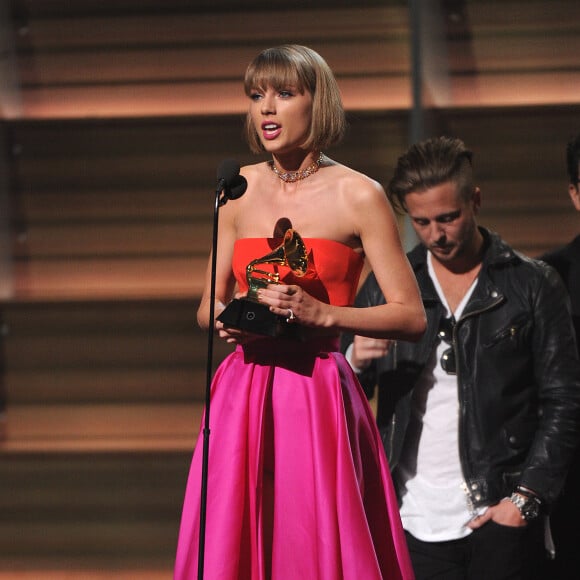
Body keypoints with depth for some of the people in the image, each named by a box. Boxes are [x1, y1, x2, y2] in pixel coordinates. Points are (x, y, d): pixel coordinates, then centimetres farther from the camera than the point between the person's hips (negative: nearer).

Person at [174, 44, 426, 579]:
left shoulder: (358, 195, -2)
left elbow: (412, 317, -4)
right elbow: (207, 307, 18)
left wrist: (323, 314, -16)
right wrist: (226, 319, -5)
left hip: (318, 396, -4)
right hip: (242, 398, 4)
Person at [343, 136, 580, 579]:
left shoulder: (533, 285, 3)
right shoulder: (385, 288, 9)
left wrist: (525, 498, -7)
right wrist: (355, 362, -10)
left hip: (500, 514, -2)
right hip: (419, 522, 2)